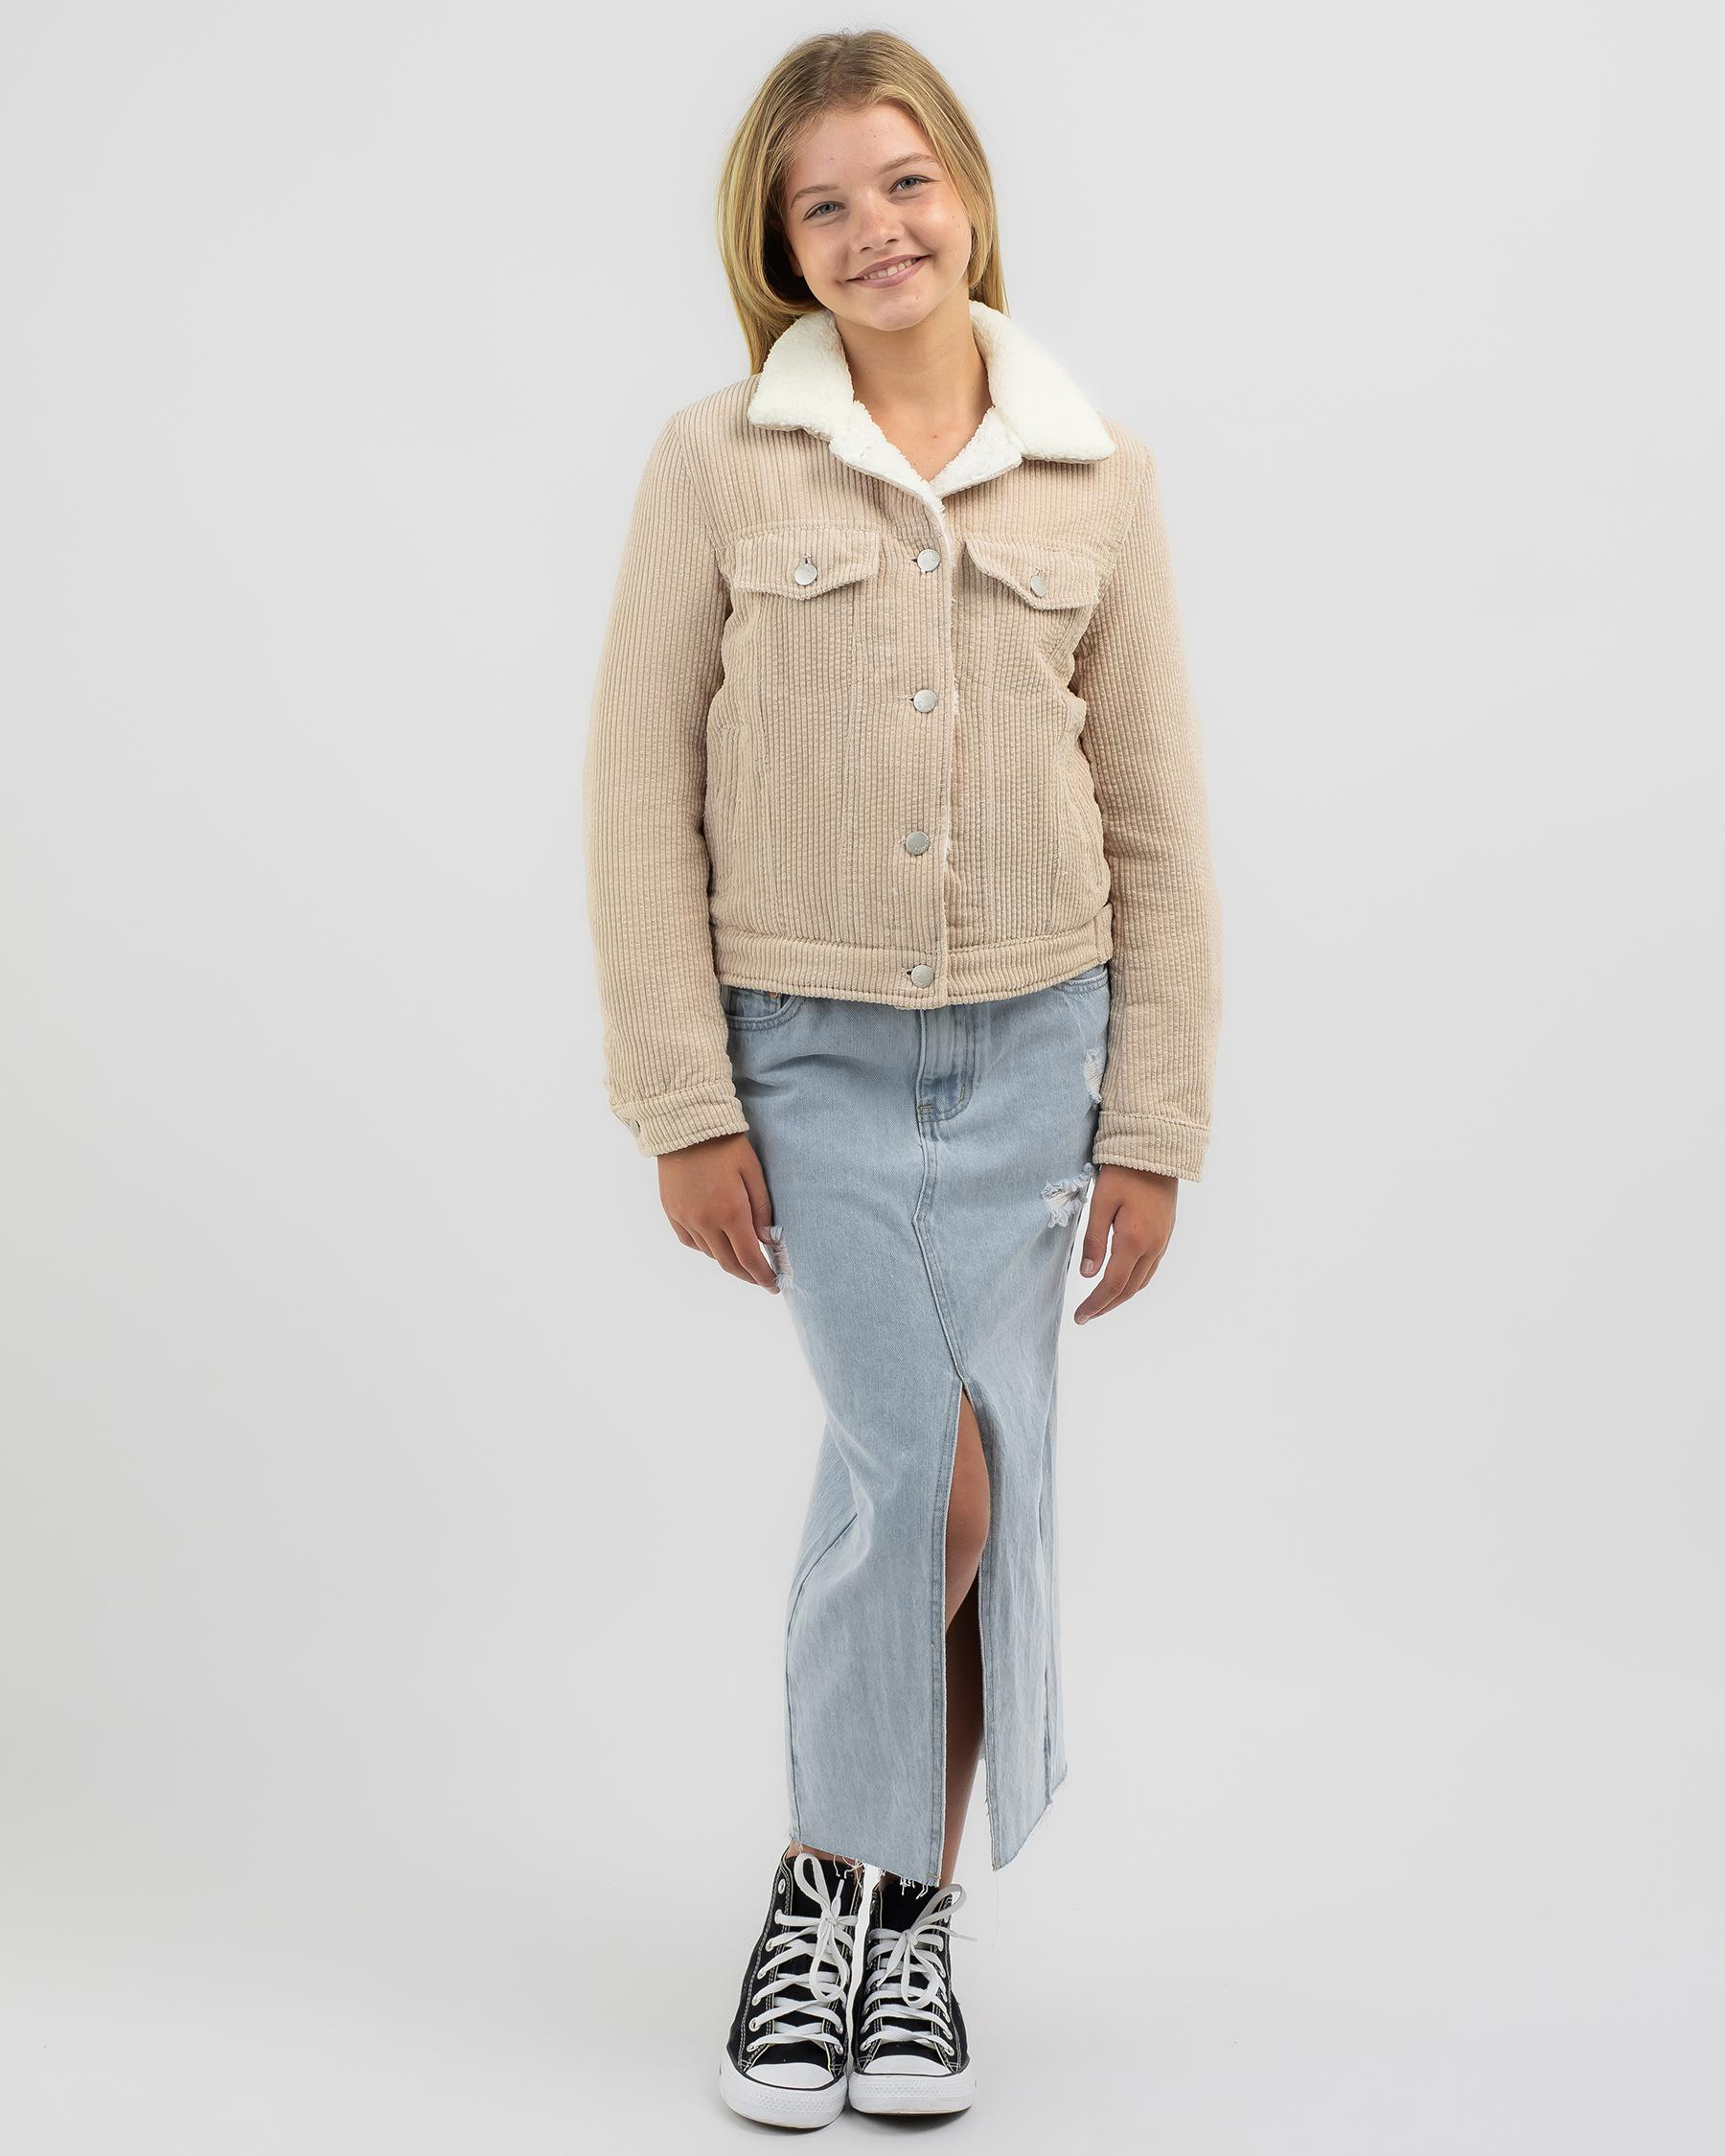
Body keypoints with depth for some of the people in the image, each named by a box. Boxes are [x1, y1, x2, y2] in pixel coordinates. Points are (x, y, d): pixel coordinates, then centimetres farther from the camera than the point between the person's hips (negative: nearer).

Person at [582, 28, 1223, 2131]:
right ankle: (826, 1881, 11)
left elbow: (1157, 819, 6)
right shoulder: (716, 464, -2)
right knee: (924, 1467, -13)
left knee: (978, 1487, 5)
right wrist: (684, 1106, -7)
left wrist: (1153, 1121, 2)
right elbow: (640, 798, -2)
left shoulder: (1097, 475, 4)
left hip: (1030, 1047, 2)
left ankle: (909, 1908, 25)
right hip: (807, 1049, -2)